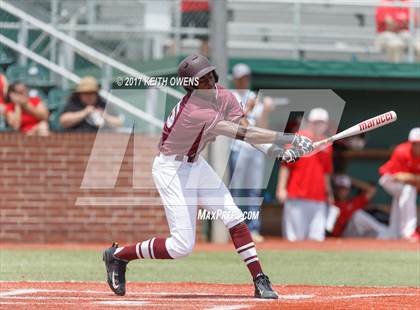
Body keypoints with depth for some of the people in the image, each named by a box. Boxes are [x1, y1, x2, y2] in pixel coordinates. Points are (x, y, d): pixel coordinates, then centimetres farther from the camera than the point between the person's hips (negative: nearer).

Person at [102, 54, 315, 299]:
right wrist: (290, 139, -33)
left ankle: (260, 282, 3)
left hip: (196, 165, 8)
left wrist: (277, 150, -24)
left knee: (234, 219, -2)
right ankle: (118, 255, 9)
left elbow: (246, 131, -7)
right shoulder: (194, 112, -33)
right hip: (172, 170, -8)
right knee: (182, 246, -9)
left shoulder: (223, 96, -7)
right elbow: (243, 133, -34)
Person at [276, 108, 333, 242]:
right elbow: (286, 165, -4)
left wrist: (329, 193, 19)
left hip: (319, 199, 5)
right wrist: (281, 188, -11)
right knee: (296, 238, -5)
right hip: (296, 198, -5)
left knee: (318, 238, -1)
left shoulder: (327, 145, 13)